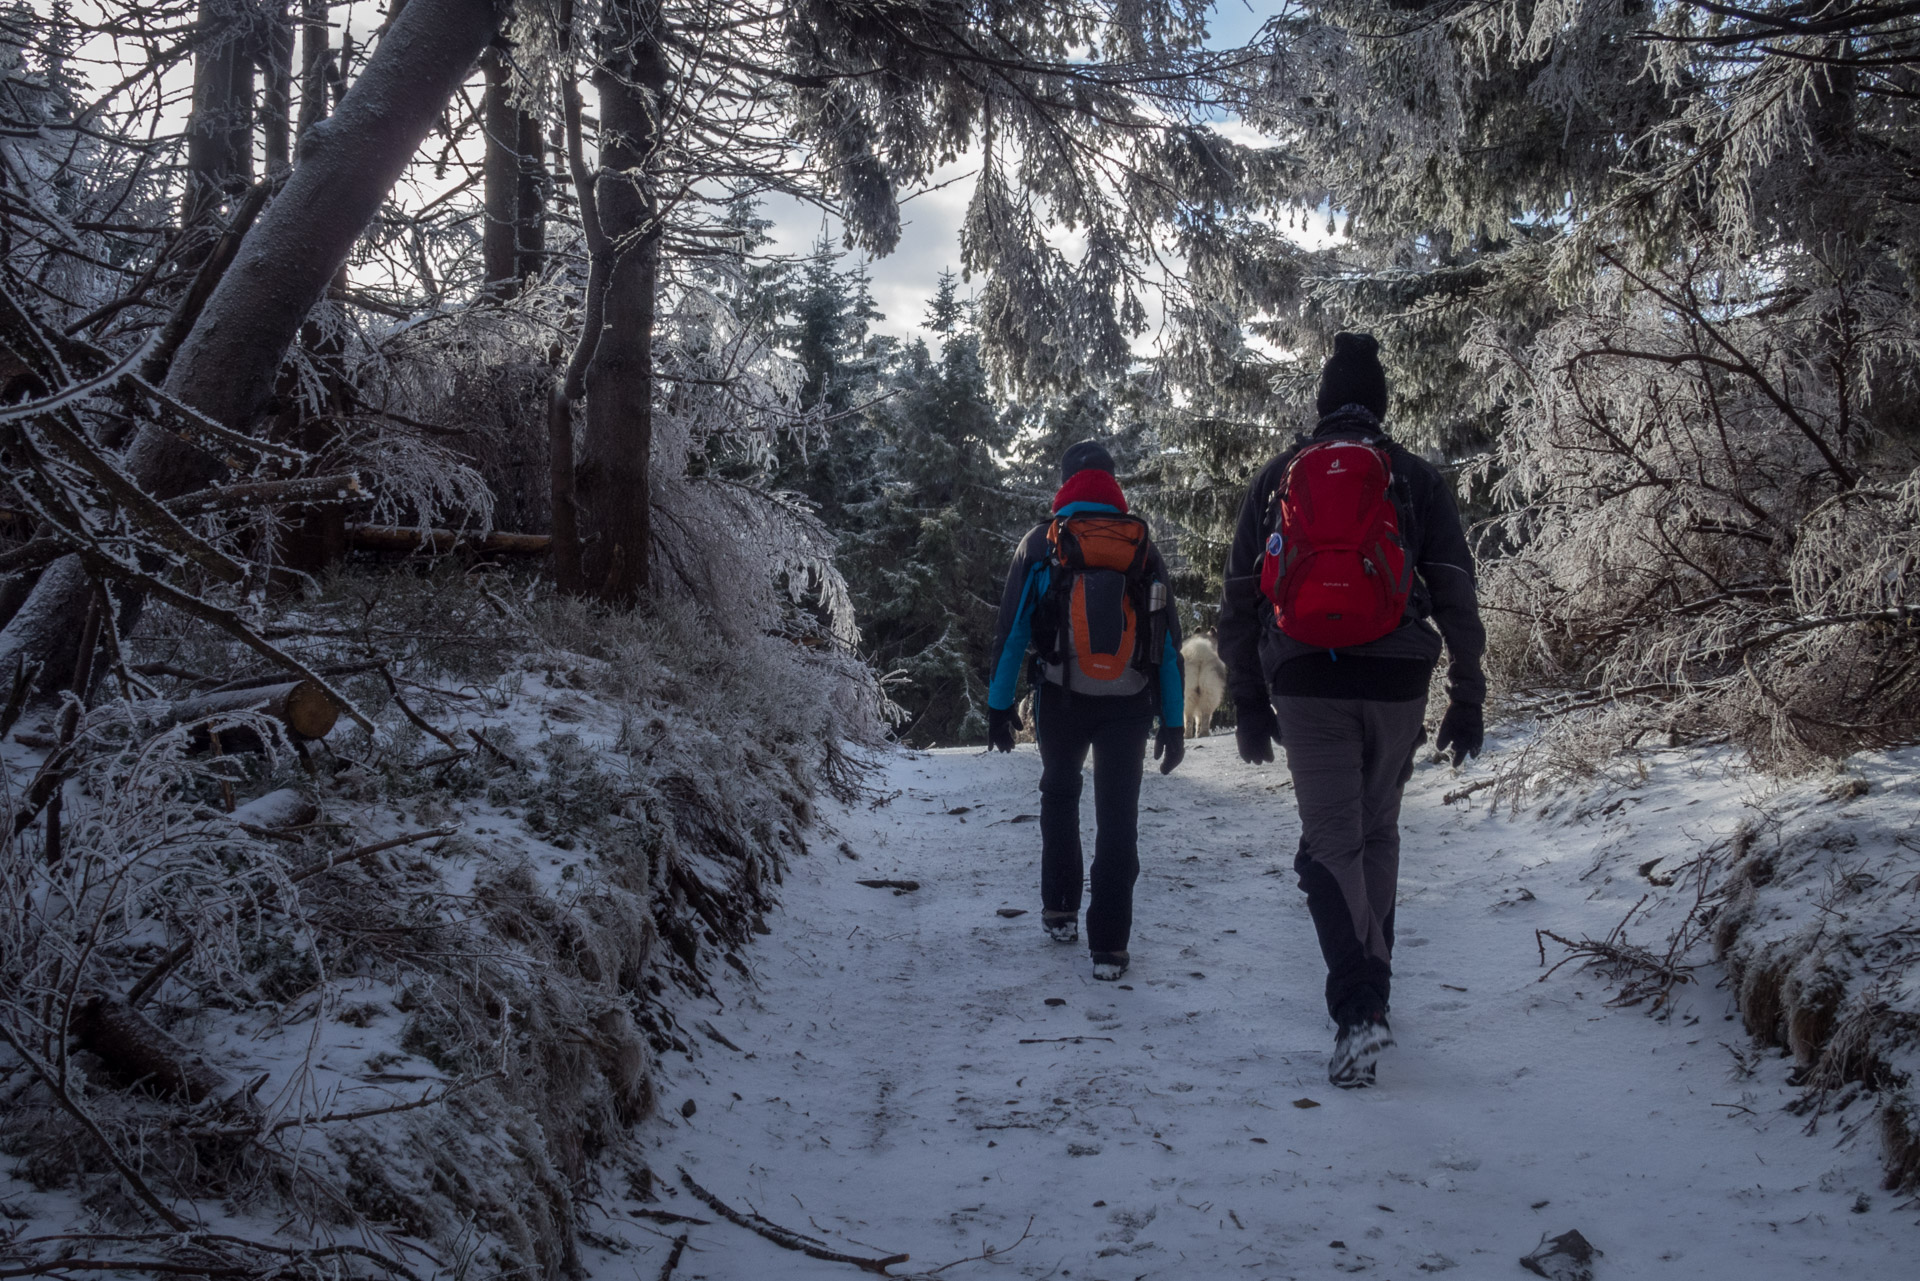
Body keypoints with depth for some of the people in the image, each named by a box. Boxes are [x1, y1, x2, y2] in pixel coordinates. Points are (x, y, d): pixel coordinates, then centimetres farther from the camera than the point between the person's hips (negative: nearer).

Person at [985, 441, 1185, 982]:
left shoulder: (1041, 544, 0)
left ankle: (1060, 911, 27)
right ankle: (1109, 945, -2)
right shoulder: (1144, 548, 5)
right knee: (1118, 816, 3)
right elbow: (1169, 641, 3)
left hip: (1062, 700, 0)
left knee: (1059, 796, 24)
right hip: (1130, 706, 0)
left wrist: (999, 703, 1)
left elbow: (1013, 629, -4)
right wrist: (1173, 723, 6)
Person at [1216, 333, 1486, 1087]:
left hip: (1304, 685, 0)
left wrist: (1248, 703, 14)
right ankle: (1370, 990, 25)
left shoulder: (1276, 479, 9)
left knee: (1330, 844, 0)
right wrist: (1467, 698, 6)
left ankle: (1358, 1009, -15)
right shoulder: (1416, 479, 6)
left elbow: (1239, 598, 9)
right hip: (1395, 684, 1)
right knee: (1378, 834, 17)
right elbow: (1456, 594, 1)